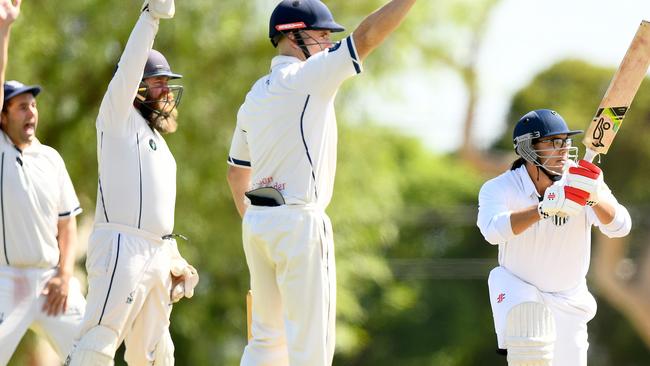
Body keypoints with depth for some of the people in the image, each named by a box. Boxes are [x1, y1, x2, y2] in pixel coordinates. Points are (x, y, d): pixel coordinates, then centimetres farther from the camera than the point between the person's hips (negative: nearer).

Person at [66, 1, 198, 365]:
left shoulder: (157, 141, 25)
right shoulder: (118, 120, 2)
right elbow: (128, 70, -15)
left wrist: (175, 260, 19)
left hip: (158, 253, 8)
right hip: (122, 248, -8)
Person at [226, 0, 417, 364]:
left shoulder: (255, 96, 16)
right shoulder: (305, 77, -9)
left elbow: (236, 171, 23)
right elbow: (367, 36, -18)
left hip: (258, 224, 9)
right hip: (299, 222, -9)